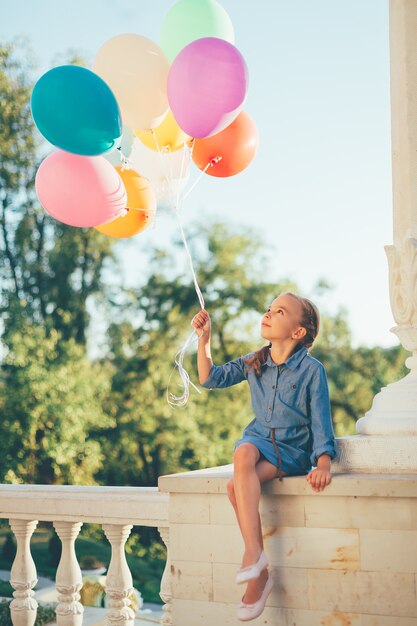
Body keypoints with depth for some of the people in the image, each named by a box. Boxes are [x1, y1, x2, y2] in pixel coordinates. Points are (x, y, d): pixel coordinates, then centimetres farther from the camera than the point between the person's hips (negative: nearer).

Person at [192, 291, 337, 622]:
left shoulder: (312, 370, -6)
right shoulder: (254, 362, 8)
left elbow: (321, 420, -7)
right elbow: (211, 378, 12)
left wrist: (323, 464, -19)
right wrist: (204, 339, 1)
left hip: (293, 451, -4)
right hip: (259, 439, 5)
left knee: (236, 485, -30)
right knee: (243, 453, -34)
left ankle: (257, 572, -21)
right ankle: (256, 557, -34)